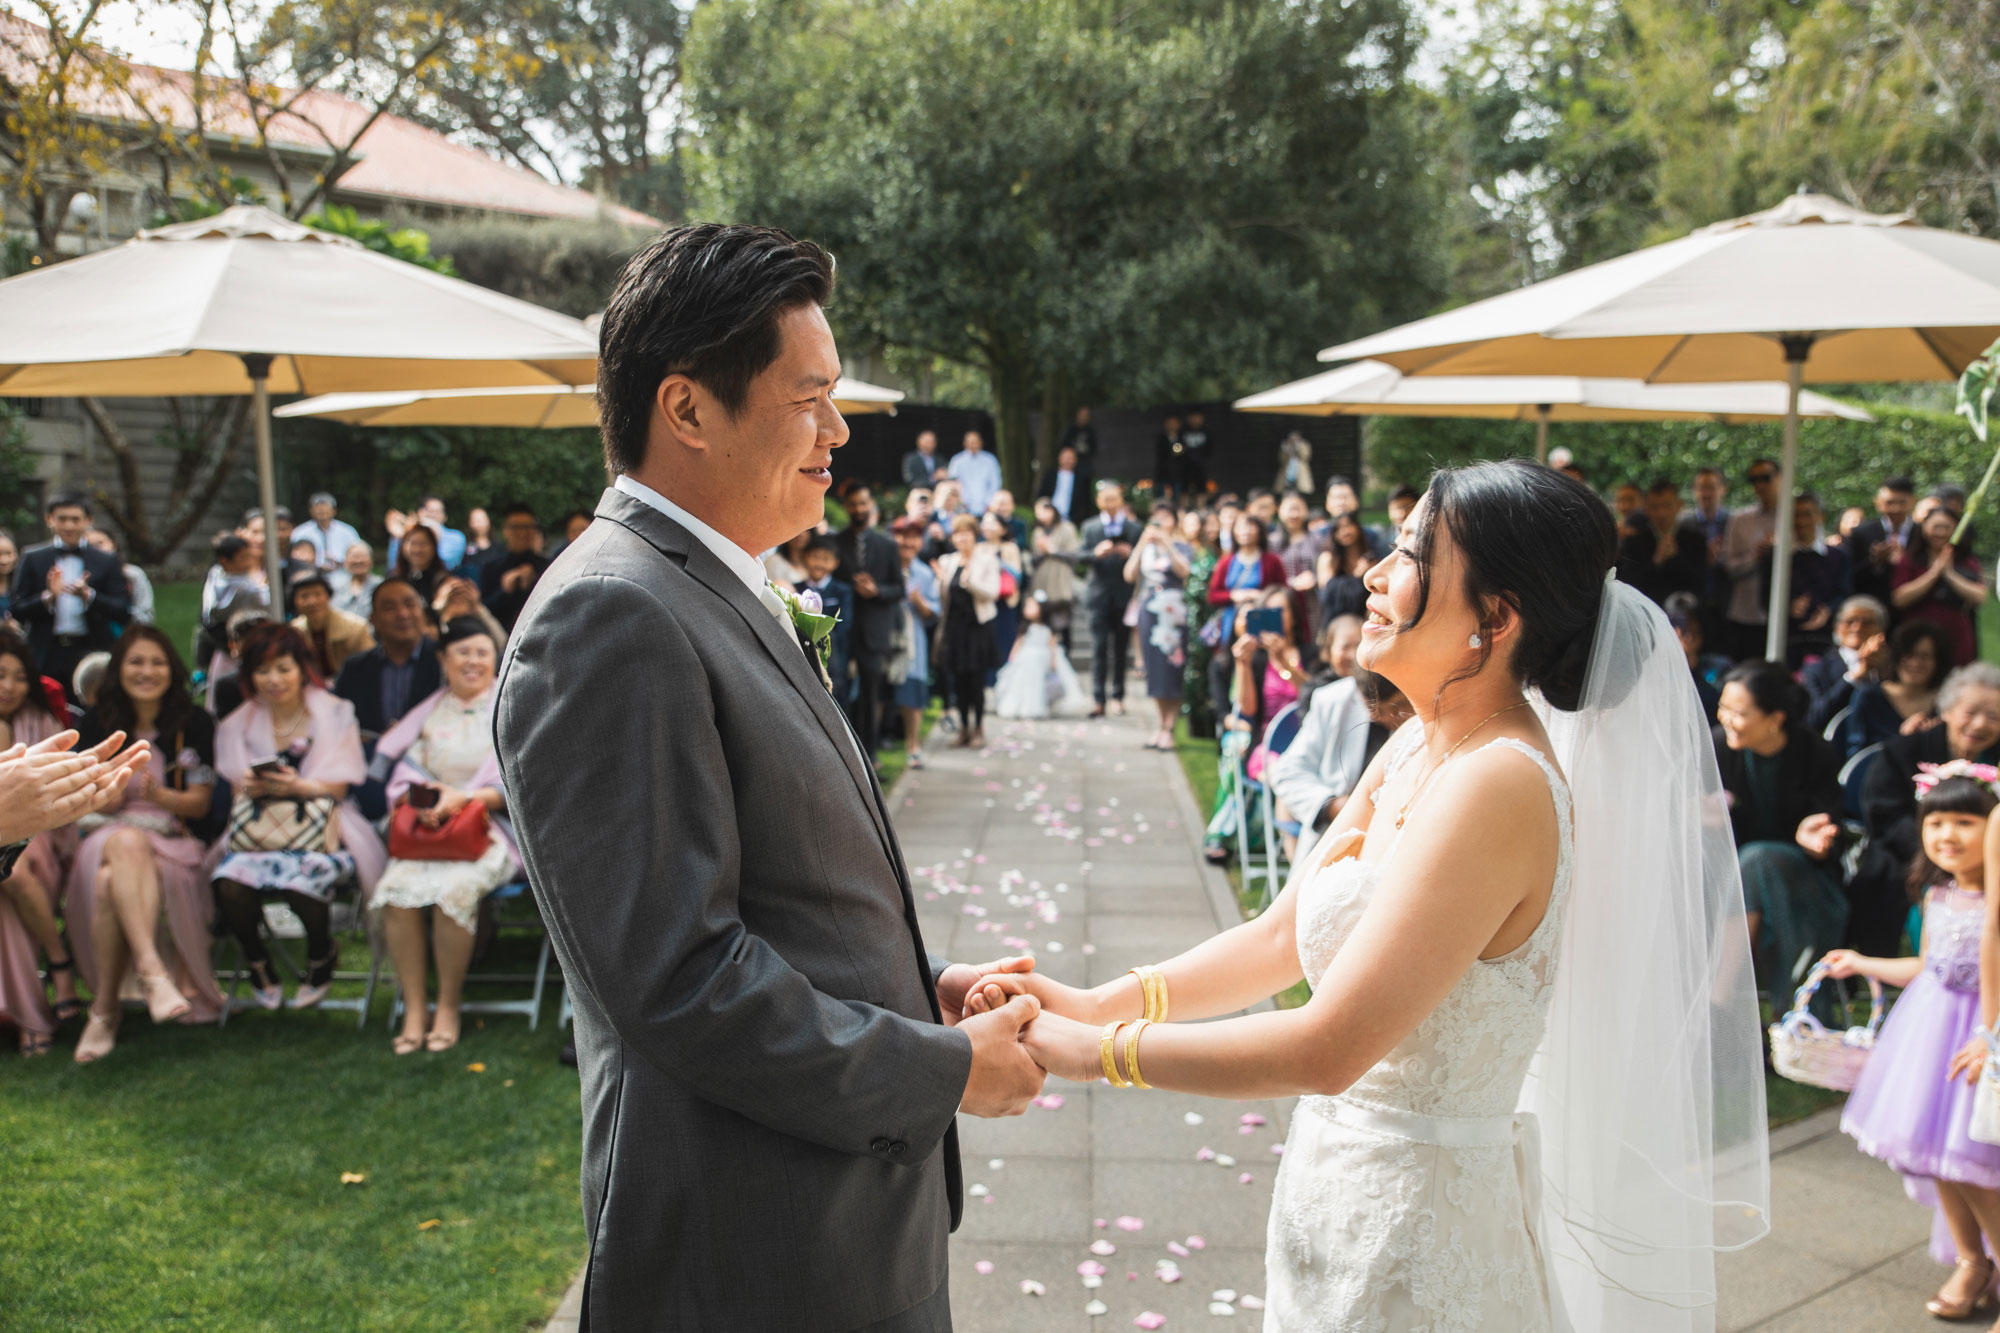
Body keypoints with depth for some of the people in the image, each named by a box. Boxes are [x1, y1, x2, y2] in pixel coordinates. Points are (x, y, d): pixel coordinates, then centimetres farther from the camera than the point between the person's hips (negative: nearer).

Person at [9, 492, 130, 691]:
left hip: (91, 655, 0)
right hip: (46, 658, 1)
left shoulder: (107, 562, 6)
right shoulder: (32, 559, 8)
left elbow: (122, 612, -1)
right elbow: (15, 611, 3)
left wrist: (88, 595, -17)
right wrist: (48, 596, -15)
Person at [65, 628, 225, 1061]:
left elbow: (200, 803, 1)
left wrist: (158, 794, -20)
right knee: (127, 845, -38)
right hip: (110, 835, 1)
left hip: (176, 842, -1)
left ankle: (105, 1007, -30)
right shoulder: (98, 724, 10)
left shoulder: (194, 723, 5)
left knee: (112, 884, -35)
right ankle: (153, 971, -48)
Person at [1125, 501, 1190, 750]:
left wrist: (1167, 542, -21)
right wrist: (1142, 544, -9)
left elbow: (1184, 571, -17)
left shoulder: (1181, 548, 3)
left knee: (1171, 670, -6)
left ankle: (1168, 729, -3)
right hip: (1149, 613, 3)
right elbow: (1129, 575, -3)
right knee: (1154, 670, 5)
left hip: (1173, 615, -3)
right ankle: (1161, 725, 13)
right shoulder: (1144, 548, 11)